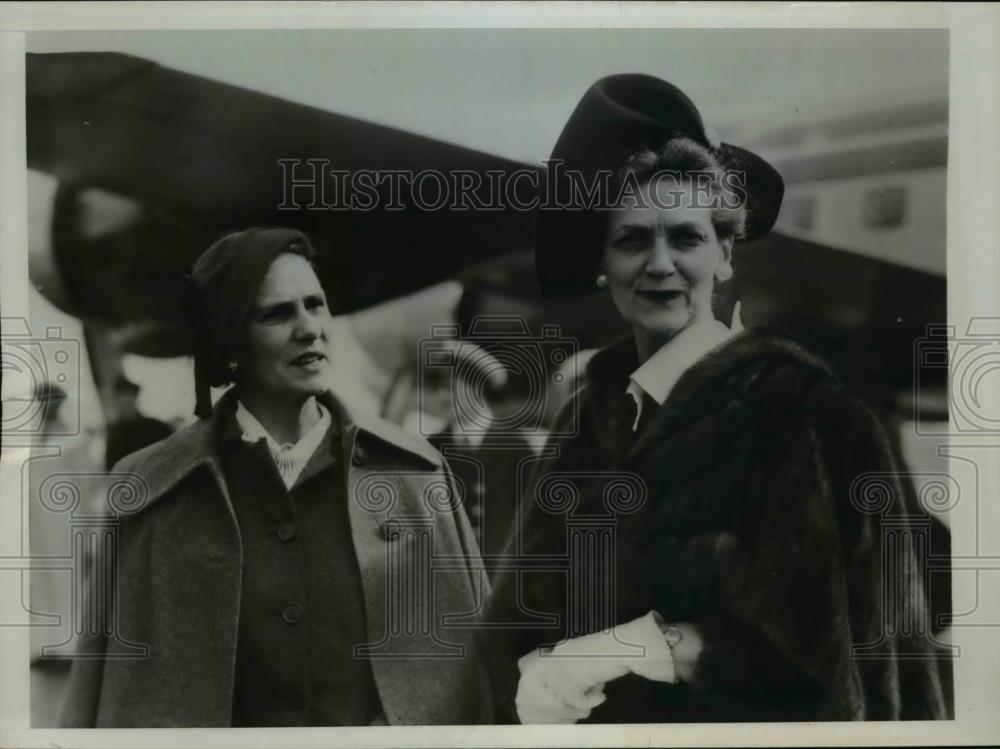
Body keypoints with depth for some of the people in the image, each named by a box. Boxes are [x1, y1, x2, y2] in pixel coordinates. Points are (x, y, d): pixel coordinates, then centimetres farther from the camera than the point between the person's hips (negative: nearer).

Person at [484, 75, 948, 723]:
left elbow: (818, 633, -21)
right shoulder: (592, 413, -1)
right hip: (588, 717, 5)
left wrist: (641, 646, -23)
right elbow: (521, 611, -2)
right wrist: (537, 672, -21)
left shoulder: (800, 404, -16)